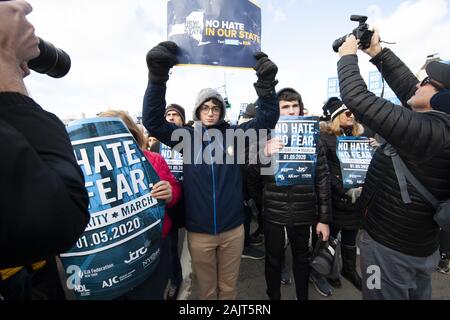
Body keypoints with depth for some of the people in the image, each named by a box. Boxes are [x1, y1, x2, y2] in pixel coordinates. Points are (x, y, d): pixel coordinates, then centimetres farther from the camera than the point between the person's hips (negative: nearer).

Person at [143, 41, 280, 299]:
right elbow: (153, 120, -11)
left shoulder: (234, 134, -2)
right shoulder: (187, 137, -3)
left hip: (233, 228, 1)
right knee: (206, 288, 22)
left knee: (229, 286, 23)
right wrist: (158, 77, -25)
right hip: (199, 231, 0)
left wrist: (266, 83, -21)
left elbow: (268, 117, -5)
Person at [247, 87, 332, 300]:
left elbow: (322, 179, 1)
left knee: (302, 260, 20)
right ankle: (273, 297, 41)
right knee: (273, 261, 16)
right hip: (274, 215, -1)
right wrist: (264, 155, -25)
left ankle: (303, 297, 45)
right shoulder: (266, 137, -3)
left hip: (304, 215, 1)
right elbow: (252, 176, -7)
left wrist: (324, 218, 0)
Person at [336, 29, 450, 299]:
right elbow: (407, 85, 8)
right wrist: (377, 52, 7)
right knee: (417, 295, 27)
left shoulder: (427, 131, -27)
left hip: (392, 247, -9)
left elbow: (357, 99, -29)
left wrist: (348, 56, -13)